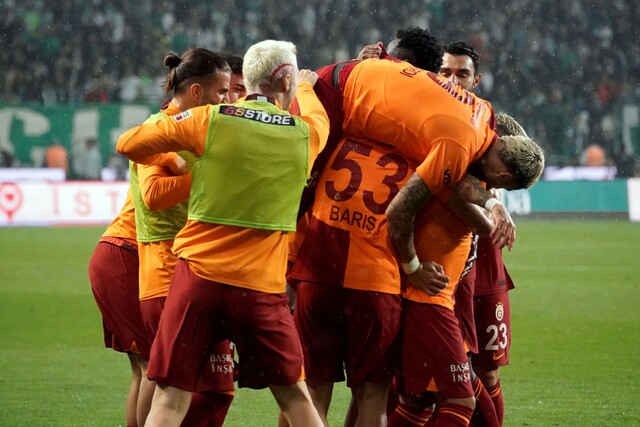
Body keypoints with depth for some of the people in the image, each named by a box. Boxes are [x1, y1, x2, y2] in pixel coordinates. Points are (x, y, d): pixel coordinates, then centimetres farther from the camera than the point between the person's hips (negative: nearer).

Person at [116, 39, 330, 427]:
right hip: (262, 285, 1)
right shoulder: (305, 134, 3)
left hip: (199, 273, -1)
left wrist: (171, 159, 24)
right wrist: (307, 87, 51)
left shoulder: (210, 119, -2)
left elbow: (129, 145, 4)